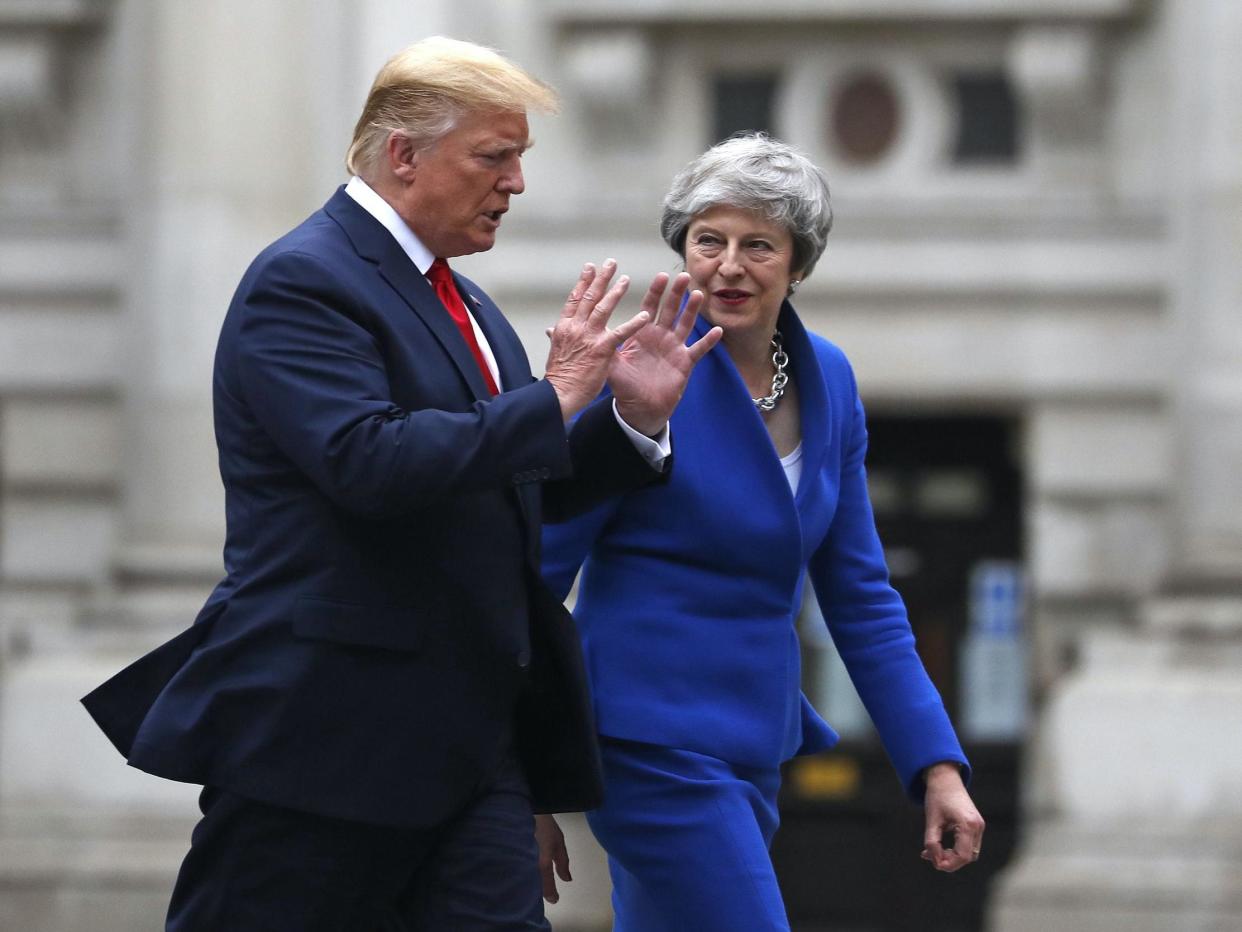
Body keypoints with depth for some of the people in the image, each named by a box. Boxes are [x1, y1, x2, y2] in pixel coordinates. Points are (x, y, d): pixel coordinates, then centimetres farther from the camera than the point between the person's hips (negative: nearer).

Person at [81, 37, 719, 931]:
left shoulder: (465, 306, 18)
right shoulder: (303, 281, -11)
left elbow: (520, 491, 21)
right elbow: (370, 461, -25)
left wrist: (633, 420, 4)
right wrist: (553, 402, -19)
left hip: (468, 739, 8)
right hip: (322, 728, -8)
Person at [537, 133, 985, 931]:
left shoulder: (827, 382, 7)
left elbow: (860, 596, 13)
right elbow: (534, 580, -9)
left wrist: (938, 766, 6)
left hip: (753, 743, 7)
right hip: (659, 744, -7)